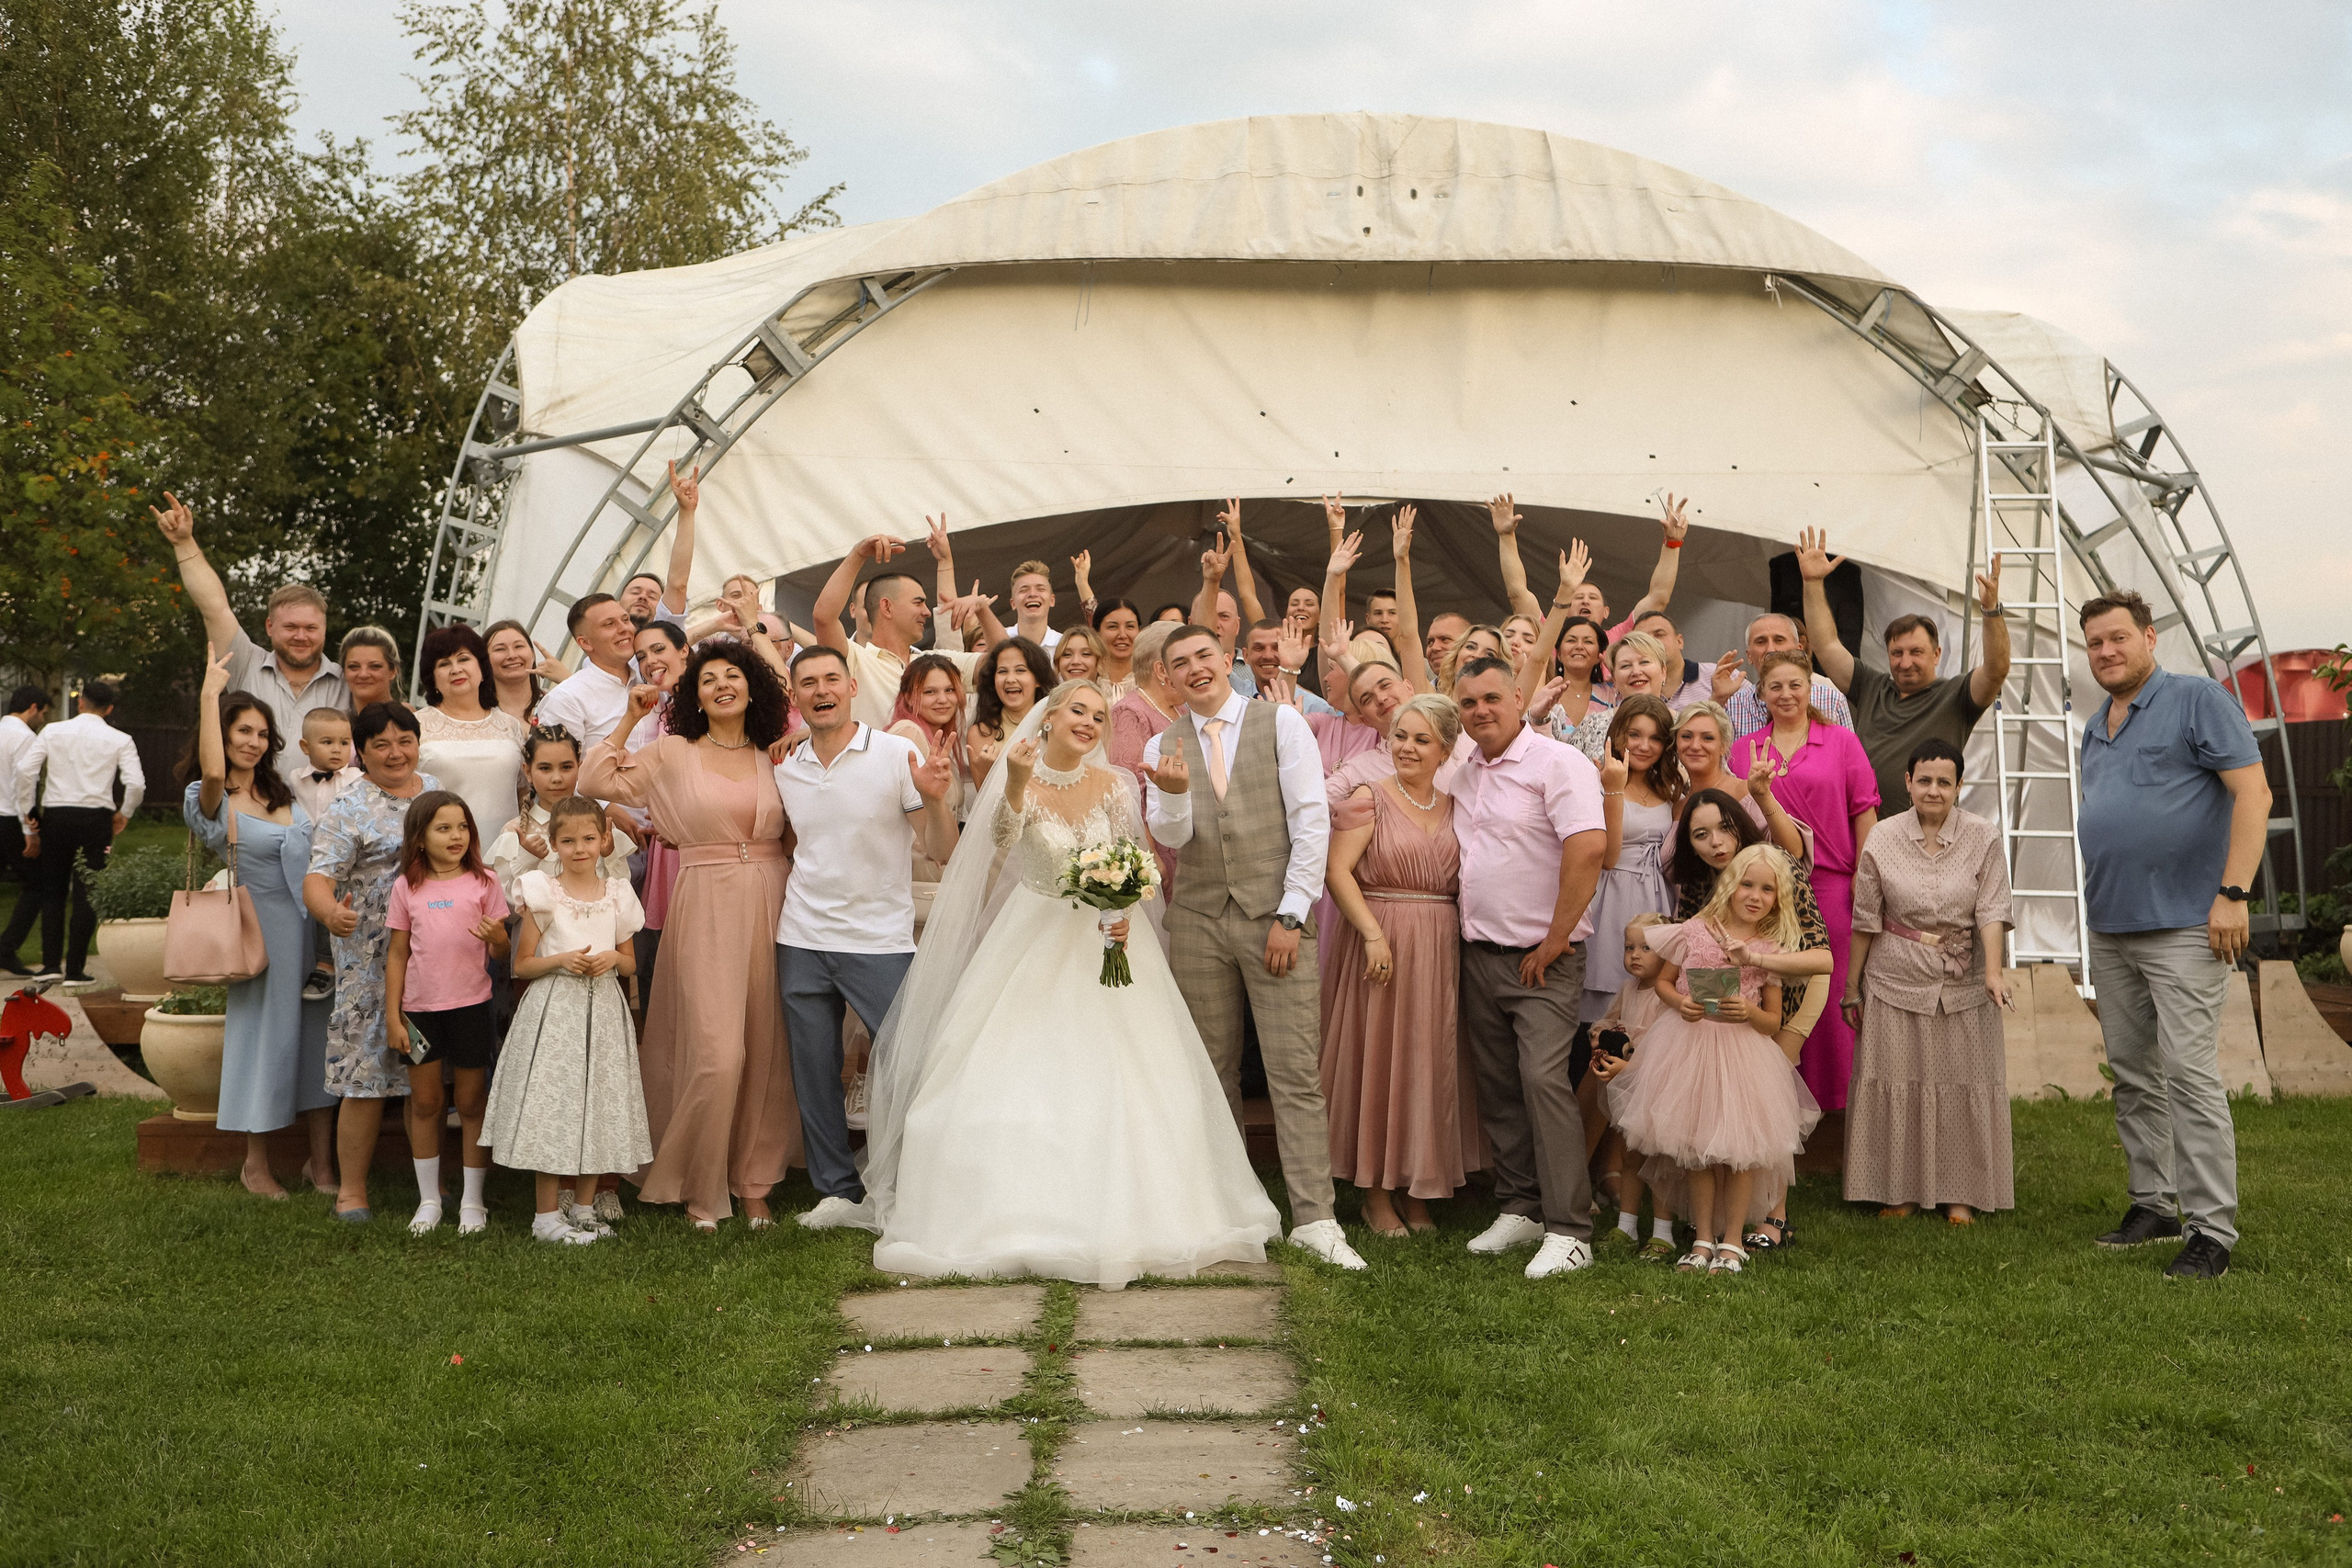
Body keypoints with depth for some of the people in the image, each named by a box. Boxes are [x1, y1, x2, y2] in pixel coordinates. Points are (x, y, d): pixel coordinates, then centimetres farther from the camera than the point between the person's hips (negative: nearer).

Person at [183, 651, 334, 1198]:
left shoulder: (285, 793, 12)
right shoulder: (209, 801, -9)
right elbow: (213, 771, -31)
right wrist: (210, 693, -28)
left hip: (316, 927, 6)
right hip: (265, 931, -6)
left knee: (318, 1032, 9)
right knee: (267, 1035, 3)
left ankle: (321, 1162, 18)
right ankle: (256, 1166, 20)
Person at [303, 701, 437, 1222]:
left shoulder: (436, 789, 12)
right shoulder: (348, 810, -8)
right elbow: (318, 876, -18)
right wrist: (330, 912, -41)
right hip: (373, 960, -6)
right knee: (367, 1076, -3)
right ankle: (351, 1190, 8)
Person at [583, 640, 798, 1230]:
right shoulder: (673, 754, 5)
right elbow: (594, 783, 1)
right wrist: (629, 721, 0)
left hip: (771, 906, 3)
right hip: (706, 909, -3)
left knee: (767, 1049, 5)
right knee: (716, 1053, -8)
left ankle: (754, 1181, 19)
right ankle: (698, 1188, 9)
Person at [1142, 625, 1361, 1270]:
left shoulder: (1282, 723, 1)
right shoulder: (1162, 746, 10)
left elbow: (1311, 821, -4)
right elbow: (1171, 836, 0)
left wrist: (1291, 915, -8)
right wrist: (1174, 794, -23)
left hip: (1276, 917, -3)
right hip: (1198, 921, 3)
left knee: (1297, 1072, -6)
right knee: (1213, 1071, 8)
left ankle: (1314, 1218, -4)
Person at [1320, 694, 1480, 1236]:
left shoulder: (1456, 806, 10)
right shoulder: (1370, 798, -2)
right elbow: (1337, 870, -11)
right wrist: (1373, 935, -18)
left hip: (1441, 951, 4)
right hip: (1379, 944, -4)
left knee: (1431, 1065, 8)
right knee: (1377, 1061, 2)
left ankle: (1418, 1192, 20)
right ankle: (1376, 1195, 13)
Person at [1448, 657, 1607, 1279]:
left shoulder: (1556, 762, -10)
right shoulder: (1464, 774, 14)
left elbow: (1588, 848, -21)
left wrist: (1555, 941, -17)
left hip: (1542, 957, -7)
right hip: (1479, 954, 8)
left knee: (1543, 1079, -14)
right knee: (1498, 1087, 11)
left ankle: (1569, 1230, -11)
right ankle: (1519, 1209, 21)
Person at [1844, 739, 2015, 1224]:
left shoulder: (1984, 837, -3)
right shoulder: (1883, 839, -2)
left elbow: (1992, 910, -10)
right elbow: (1866, 919, 3)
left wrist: (1993, 971, -25)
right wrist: (1851, 986, 6)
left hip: (1964, 983, 0)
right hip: (1896, 981, 0)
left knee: (1963, 1082, 4)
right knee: (1896, 1081, 3)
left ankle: (1960, 1192, 16)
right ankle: (1901, 1190, 15)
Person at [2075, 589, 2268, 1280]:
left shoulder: (2198, 699, -6)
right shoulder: (2095, 728, 16)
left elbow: (2253, 793, -13)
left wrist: (2233, 894, -18)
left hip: (2182, 925, -8)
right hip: (2110, 928, 8)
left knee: (2190, 1074, -10)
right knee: (2132, 1075, 11)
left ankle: (2212, 1231, -5)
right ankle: (2153, 1203, 21)